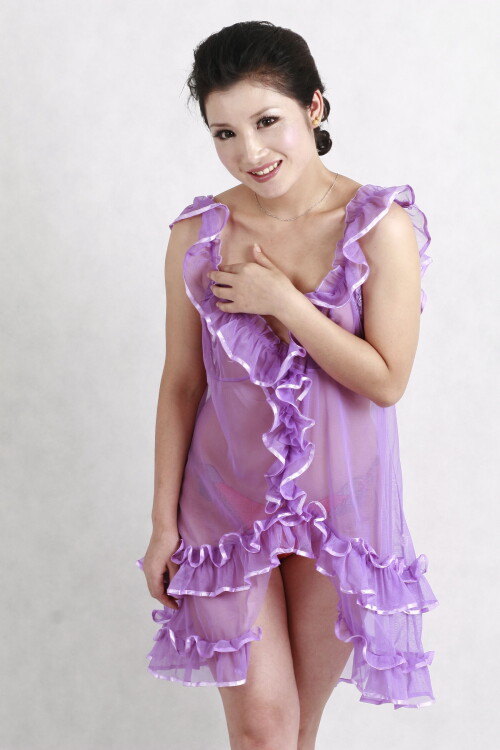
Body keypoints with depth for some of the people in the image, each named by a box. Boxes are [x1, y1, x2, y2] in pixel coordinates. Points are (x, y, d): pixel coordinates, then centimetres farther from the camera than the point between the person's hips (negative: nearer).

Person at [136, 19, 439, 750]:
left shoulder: (379, 225, -11)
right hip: (228, 495, 1)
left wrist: (281, 300, -19)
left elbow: (387, 380, -14)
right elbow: (181, 383, 1)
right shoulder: (198, 234, -5)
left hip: (339, 497, 0)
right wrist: (163, 521, 2)